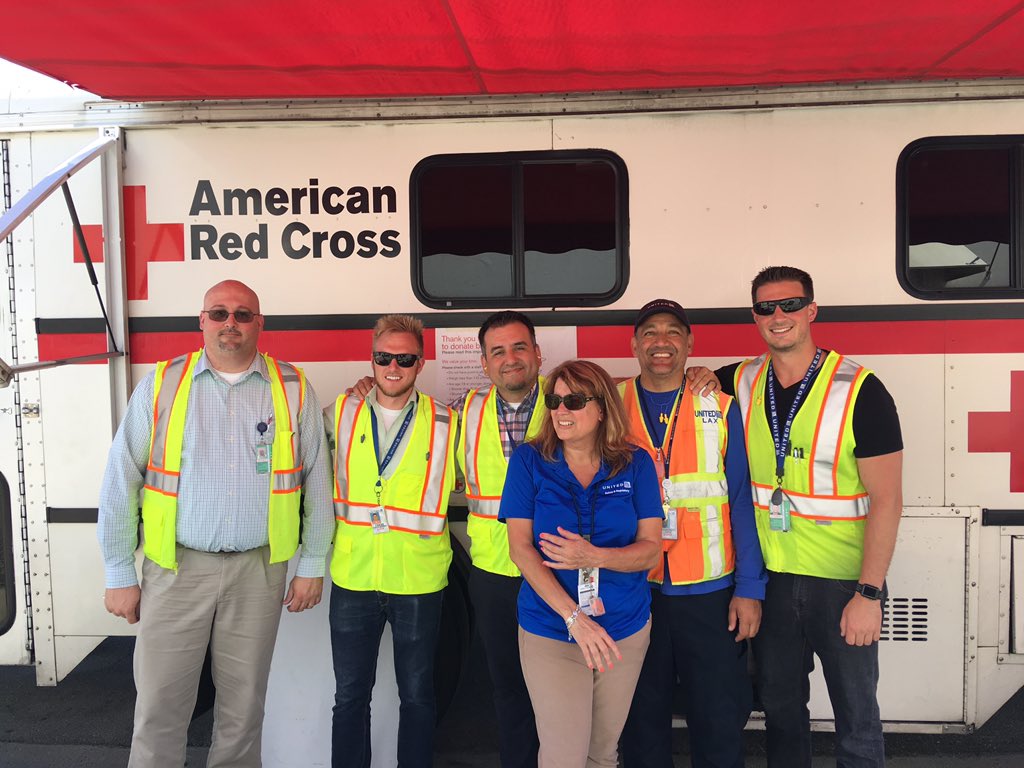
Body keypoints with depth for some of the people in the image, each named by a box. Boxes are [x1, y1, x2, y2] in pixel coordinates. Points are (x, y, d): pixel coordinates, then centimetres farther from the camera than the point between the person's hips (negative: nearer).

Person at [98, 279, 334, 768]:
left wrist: (312, 565, 3)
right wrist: (119, 576, 0)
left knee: (243, 708, 13)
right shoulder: (161, 384, 0)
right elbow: (120, 484, 1)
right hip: (176, 568, 0)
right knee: (159, 708, 5)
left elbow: (317, 482, 4)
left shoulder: (293, 390, 2)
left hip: (258, 570, 1)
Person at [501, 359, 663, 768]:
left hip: (626, 630, 2)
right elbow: (520, 548, -9)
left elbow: (651, 549, -4)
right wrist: (574, 616, -18)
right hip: (550, 632, -2)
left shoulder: (635, 464, -1)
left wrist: (594, 556, -24)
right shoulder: (529, 460, -5)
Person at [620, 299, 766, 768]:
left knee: (719, 721, 9)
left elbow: (742, 501, -1)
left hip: (709, 591, 0)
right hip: (632, 591, 1)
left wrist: (749, 588, -4)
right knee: (641, 721, 15)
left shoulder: (721, 410, 0)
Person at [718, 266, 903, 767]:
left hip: (843, 583, -4)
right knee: (780, 710, 19)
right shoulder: (740, 383, 0)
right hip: (770, 577, 4)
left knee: (856, 722, 11)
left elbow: (886, 500, -13)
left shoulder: (859, 391, -12)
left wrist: (869, 594, -17)